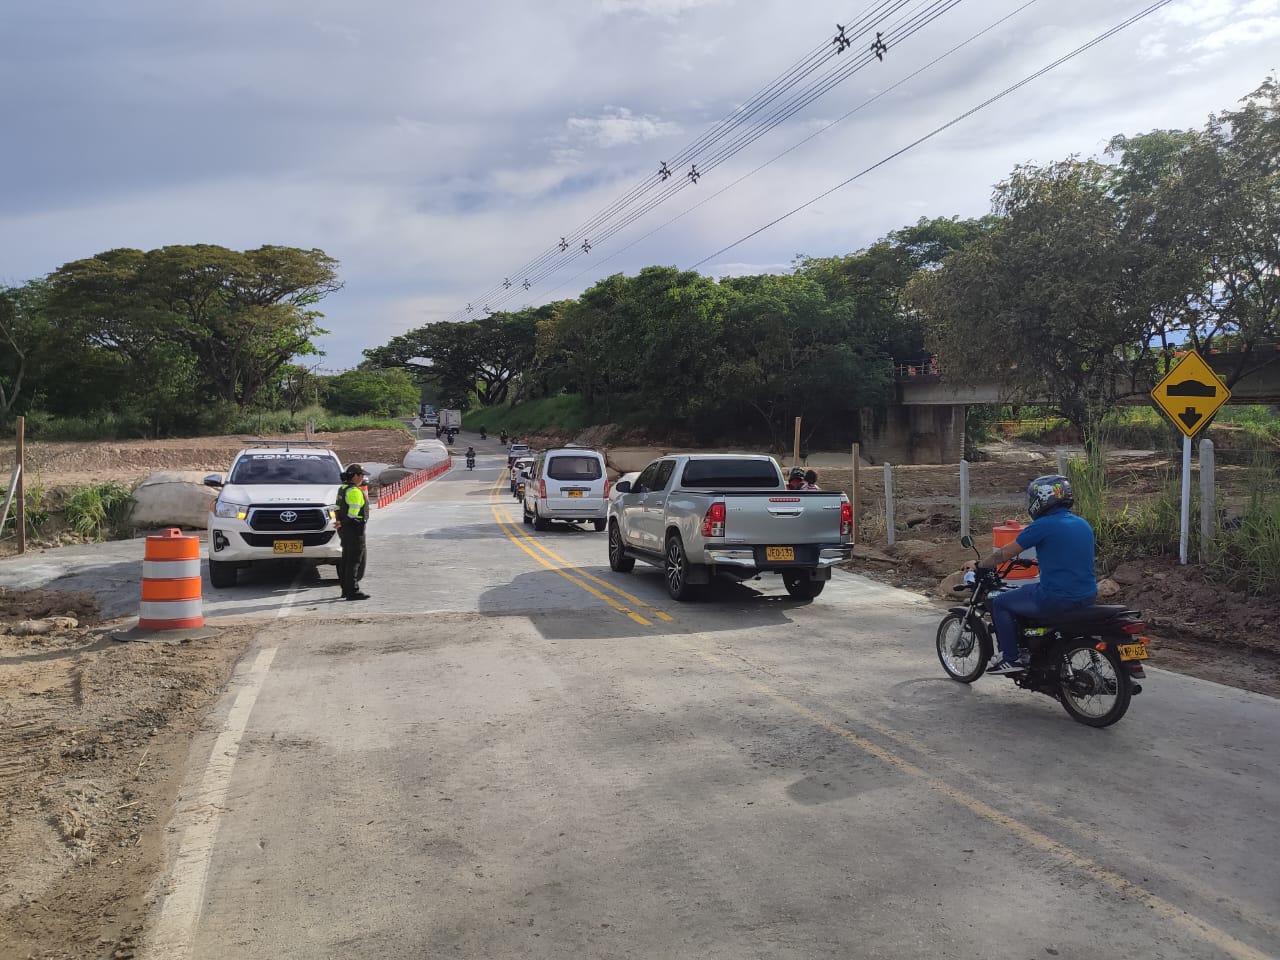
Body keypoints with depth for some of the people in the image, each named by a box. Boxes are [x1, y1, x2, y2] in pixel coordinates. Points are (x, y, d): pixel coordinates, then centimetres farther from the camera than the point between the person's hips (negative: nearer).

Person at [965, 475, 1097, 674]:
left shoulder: (1043, 526, -11)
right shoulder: (1084, 525, 11)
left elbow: (1006, 553, -4)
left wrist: (979, 565, 12)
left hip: (1056, 599, -8)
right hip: (1088, 596, 8)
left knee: (999, 603, 9)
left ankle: (1011, 658, 7)